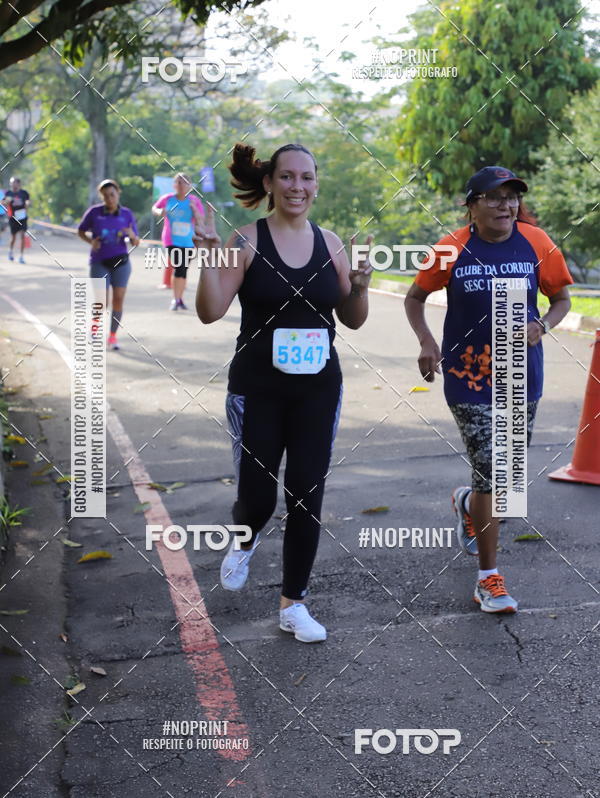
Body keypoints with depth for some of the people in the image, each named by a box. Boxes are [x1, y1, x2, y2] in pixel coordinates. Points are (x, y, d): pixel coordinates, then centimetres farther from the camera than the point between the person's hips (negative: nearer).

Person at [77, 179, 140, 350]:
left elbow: (135, 242, 1)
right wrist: (91, 241, -13)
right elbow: (81, 231, 7)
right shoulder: (94, 212, -7)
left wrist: (132, 235, -23)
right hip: (99, 263, -2)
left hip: (120, 261, 2)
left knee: (118, 300, -1)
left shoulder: (127, 214, -2)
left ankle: (113, 336, 15)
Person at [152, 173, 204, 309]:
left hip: (188, 241, 2)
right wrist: (159, 212, -8)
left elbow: (200, 221, -1)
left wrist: (194, 209, -18)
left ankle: (180, 299, 24)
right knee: (178, 268, -14)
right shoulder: (167, 199, -2)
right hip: (172, 240, -2)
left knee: (183, 270, 10)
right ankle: (175, 299, -6)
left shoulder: (194, 200, 1)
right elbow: (154, 208, 14)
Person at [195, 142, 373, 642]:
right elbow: (210, 312, -12)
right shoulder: (248, 241, -7)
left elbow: (353, 320, 10)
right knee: (257, 497, 0)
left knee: (307, 497, 4)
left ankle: (293, 603, 21)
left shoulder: (330, 244, 3)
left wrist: (360, 287, -10)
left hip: (318, 391, 3)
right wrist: (210, 254, -24)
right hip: (257, 391, -2)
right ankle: (245, 543, 38)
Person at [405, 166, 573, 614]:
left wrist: (543, 325, -14)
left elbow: (562, 298, 6)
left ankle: (469, 503, 53)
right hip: (469, 377, -3)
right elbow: (415, 298, 4)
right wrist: (426, 342, -12)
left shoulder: (536, 243, -5)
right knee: (489, 470, -7)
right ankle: (489, 577, 7)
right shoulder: (454, 249, -8)